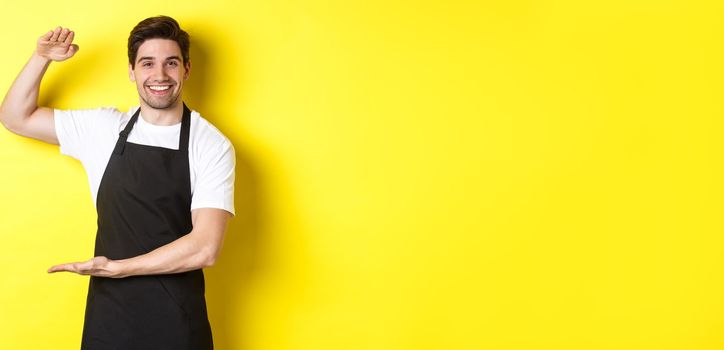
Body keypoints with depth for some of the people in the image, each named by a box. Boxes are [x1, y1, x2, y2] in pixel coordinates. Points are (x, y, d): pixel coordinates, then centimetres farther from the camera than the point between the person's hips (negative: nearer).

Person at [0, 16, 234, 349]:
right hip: (108, 314, 3)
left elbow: (205, 249, -16)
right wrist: (42, 57, -1)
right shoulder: (103, 128, 3)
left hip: (178, 321, -2)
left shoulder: (212, 146, -9)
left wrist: (116, 267, -14)